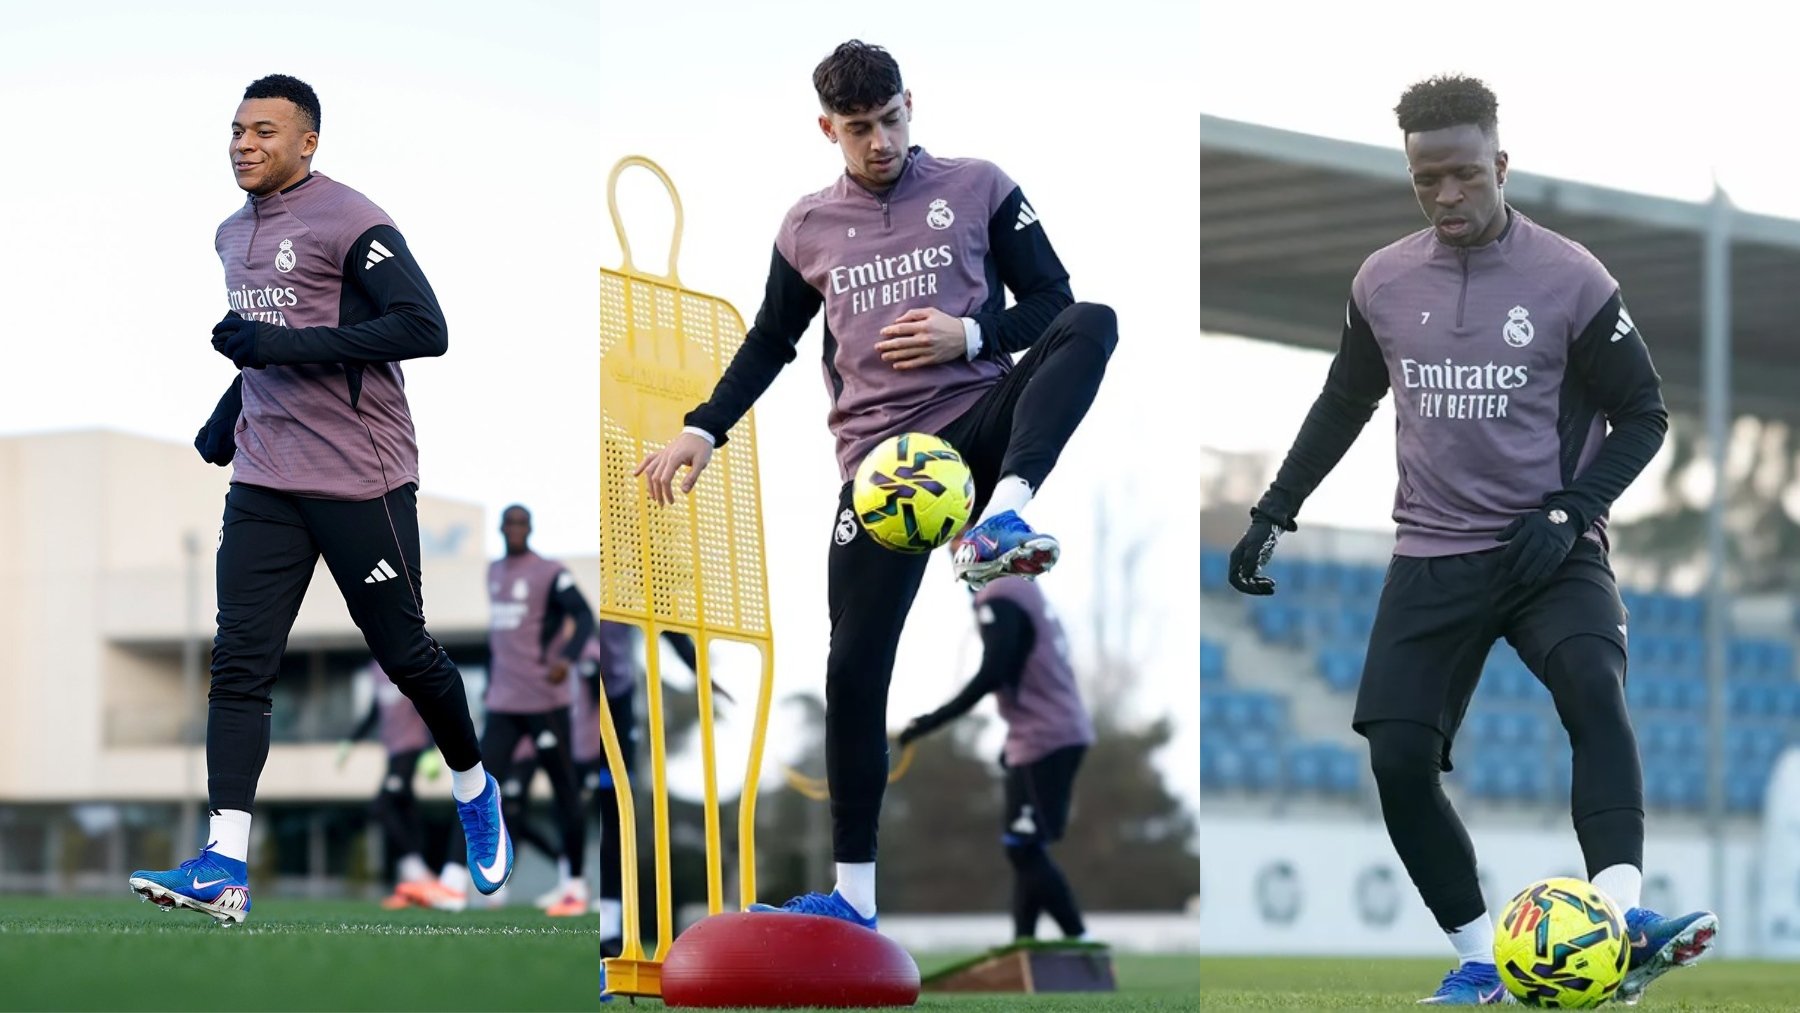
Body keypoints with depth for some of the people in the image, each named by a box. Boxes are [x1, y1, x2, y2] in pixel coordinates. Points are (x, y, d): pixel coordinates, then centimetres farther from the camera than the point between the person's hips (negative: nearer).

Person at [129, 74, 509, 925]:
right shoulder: (234, 236, 14)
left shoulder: (352, 224, -12)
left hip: (362, 479, -6)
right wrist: (226, 421, 19)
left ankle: (473, 790, 33)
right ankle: (224, 869, -12)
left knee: (404, 654, 5)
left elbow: (425, 328, -21)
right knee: (238, 662, -6)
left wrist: (289, 344, -24)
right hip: (265, 483, 6)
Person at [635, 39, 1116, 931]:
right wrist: (703, 432, 11)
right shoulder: (808, 228, 12)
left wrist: (969, 335, -13)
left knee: (1093, 325, -30)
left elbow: (1052, 303, 5)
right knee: (854, 665, -7)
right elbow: (769, 343, 23)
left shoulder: (978, 189, 5)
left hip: (982, 420, -2)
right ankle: (853, 892, 3)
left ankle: (1002, 516, -49)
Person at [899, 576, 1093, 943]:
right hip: (1061, 731, 10)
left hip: (1044, 739, -10)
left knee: (1025, 849, -8)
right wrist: (1016, 740, 22)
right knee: (1024, 848, 13)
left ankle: (1081, 944, -10)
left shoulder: (998, 598, -14)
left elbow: (992, 675, -22)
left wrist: (933, 721, -19)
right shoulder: (1022, 589, 14)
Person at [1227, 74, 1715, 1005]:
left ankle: (1623, 925, -44)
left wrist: (1570, 511, -14)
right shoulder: (1383, 283, 3)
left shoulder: (1570, 281, -8)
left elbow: (1642, 416, -1)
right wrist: (1273, 516, 15)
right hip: (1433, 558, 4)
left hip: (1548, 550, -4)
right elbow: (1342, 405, 19)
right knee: (1398, 760, -8)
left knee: (1593, 689, -31)